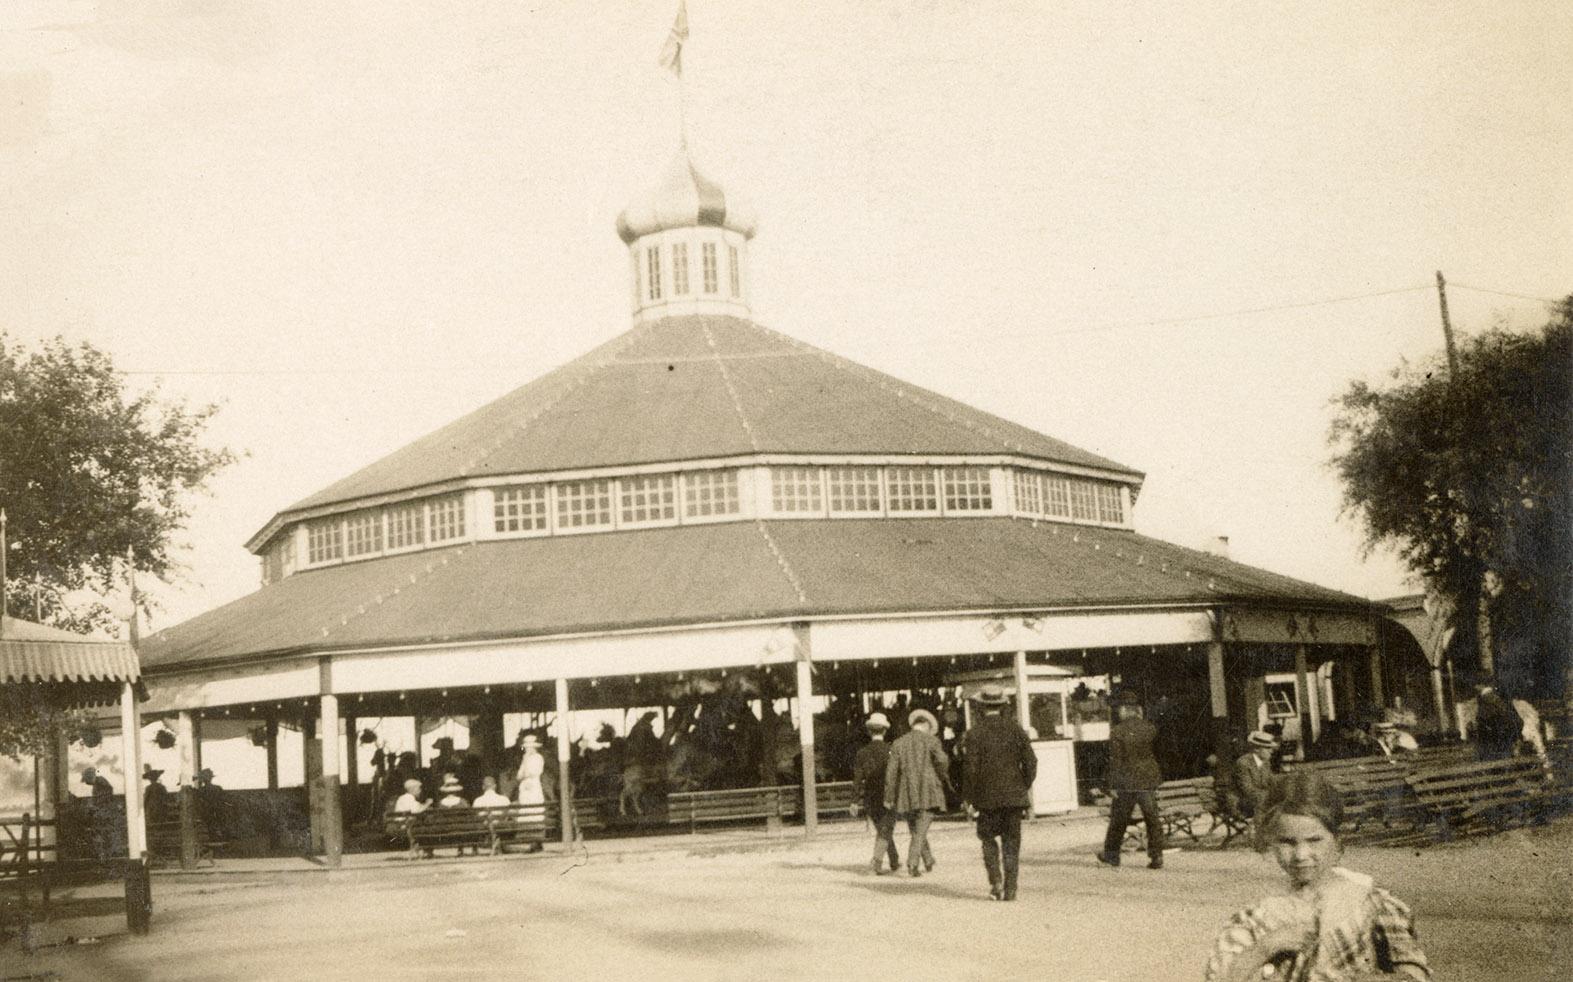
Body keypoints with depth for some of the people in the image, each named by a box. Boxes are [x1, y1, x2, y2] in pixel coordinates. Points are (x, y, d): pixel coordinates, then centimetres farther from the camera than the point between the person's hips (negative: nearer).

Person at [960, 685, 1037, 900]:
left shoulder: (974, 733, -7)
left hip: (987, 796, -2)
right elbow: (1030, 761, 1)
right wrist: (1026, 787, 13)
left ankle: (995, 880, -2)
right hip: (1014, 795, 2)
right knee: (1011, 841, 8)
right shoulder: (1015, 729, 2)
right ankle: (1010, 889, 5)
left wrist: (968, 798, -1)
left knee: (988, 838, 13)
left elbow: (970, 769, -9)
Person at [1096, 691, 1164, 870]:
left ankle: (1111, 853, 23)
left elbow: (1115, 761, -12)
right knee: (1153, 819, 6)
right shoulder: (1149, 728, -1)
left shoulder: (1117, 732, -12)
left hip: (1127, 782, -3)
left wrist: (1113, 786, -7)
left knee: (1118, 818, 12)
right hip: (1149, 779, 3)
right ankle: (1156, 857, 2)